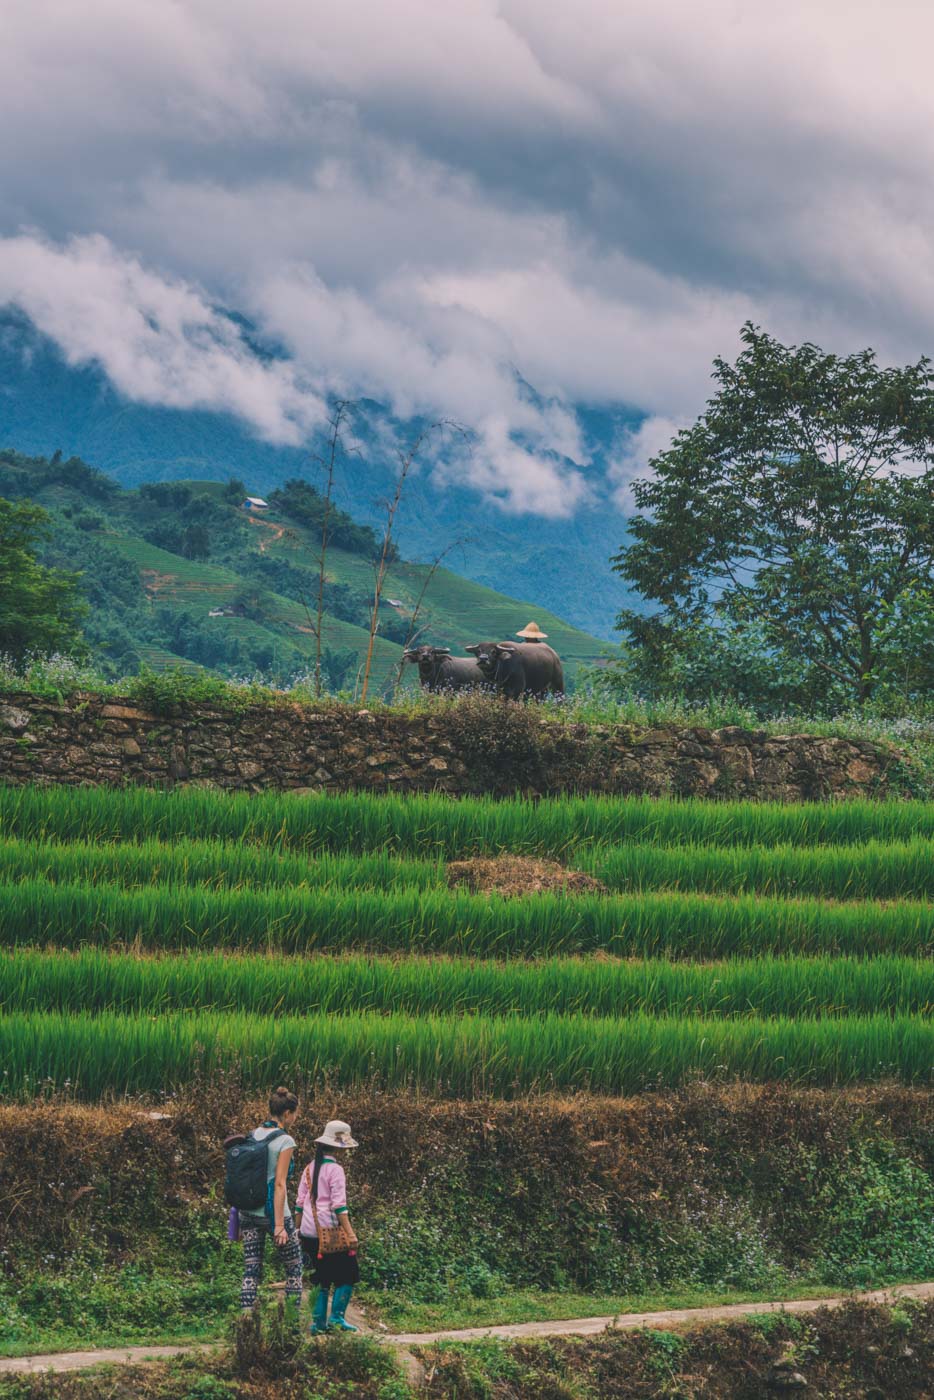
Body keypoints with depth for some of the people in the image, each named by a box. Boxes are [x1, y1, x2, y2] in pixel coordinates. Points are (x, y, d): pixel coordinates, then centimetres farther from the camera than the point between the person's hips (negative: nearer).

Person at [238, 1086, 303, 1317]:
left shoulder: (253, 1136, 7)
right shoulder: (285, 1141, -11)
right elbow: (279, 1184, -16)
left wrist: (241, 1218, 16)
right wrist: (279, 1225, -17)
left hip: (249, 1212, 5)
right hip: (274, 1212, -5)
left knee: (251, 1270, 6)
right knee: (294, 1267, 11)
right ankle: (294, 1318, 11)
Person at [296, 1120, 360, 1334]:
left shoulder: (310, 1169, 10)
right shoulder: (335, 1170, -11)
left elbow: (300, 1202, 13)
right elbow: (339, 1205, -17)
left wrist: (300, 1229, 21)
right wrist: (351, 1234, -17)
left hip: (309, 1233, 7)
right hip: (330, 1232, -7)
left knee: (322, 1278, 14)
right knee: (347, 1275, 4)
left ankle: (318, 1321, 9)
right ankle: (337, 1316, -5)